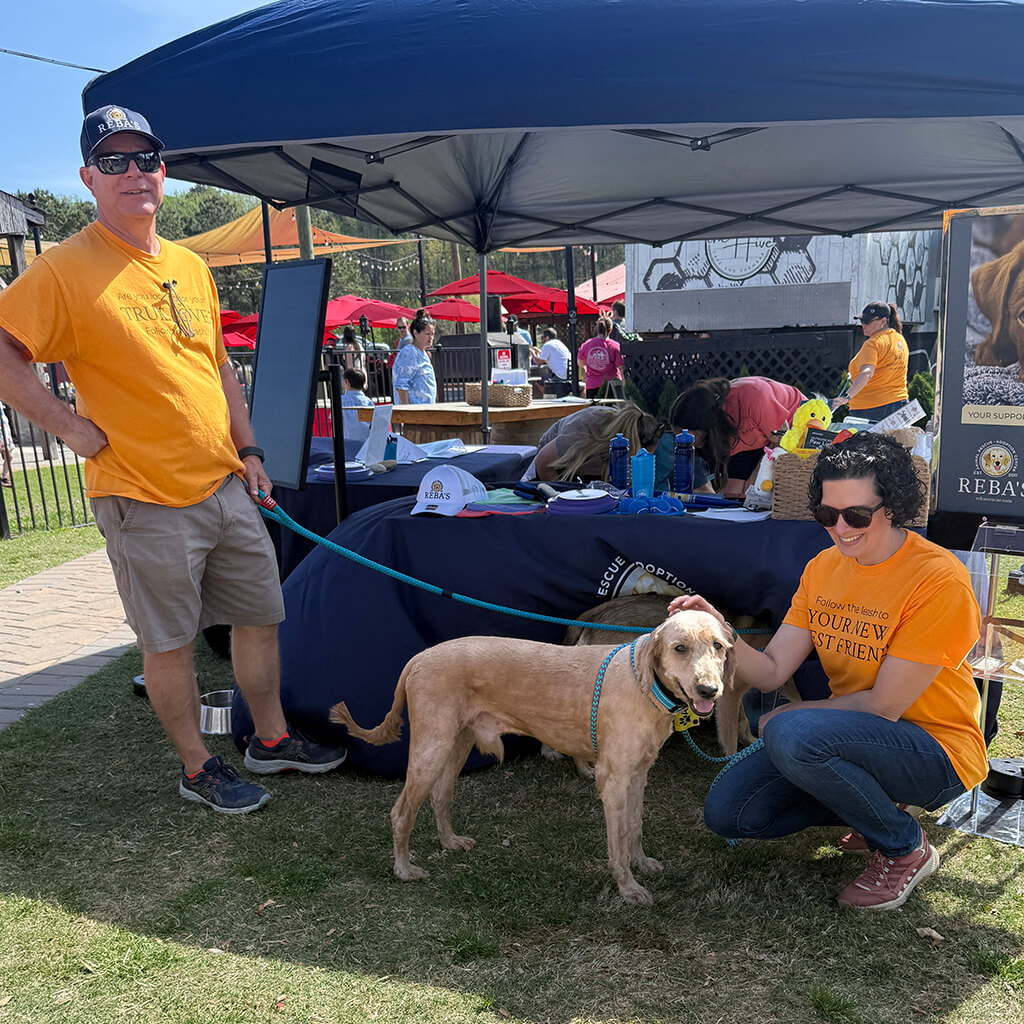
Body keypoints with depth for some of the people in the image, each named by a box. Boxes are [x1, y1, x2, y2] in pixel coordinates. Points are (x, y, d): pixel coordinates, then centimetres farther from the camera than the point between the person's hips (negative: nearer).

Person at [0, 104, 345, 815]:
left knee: (260, 616, 15)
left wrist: (247, 449, 12)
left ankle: (273, 739, 35)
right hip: (147, 498, -6)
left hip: (226, 486, 7)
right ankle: (198, 768, 25)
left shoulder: (191, 267, 11)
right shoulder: (65, 269, -9)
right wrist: (71, 425, -15)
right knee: (170, 642, 5)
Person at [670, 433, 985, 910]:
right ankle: (874, 806, 13)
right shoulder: (823, 568, 1)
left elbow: (884, 705, -20)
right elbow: (771, 673, -5)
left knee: (793, 734, -33)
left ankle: (905, 848, -6)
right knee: (726, 812, -6)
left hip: (934, 751, -6)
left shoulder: (938, 578, -20)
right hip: (855, 736, 7)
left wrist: (785, 715, -10)